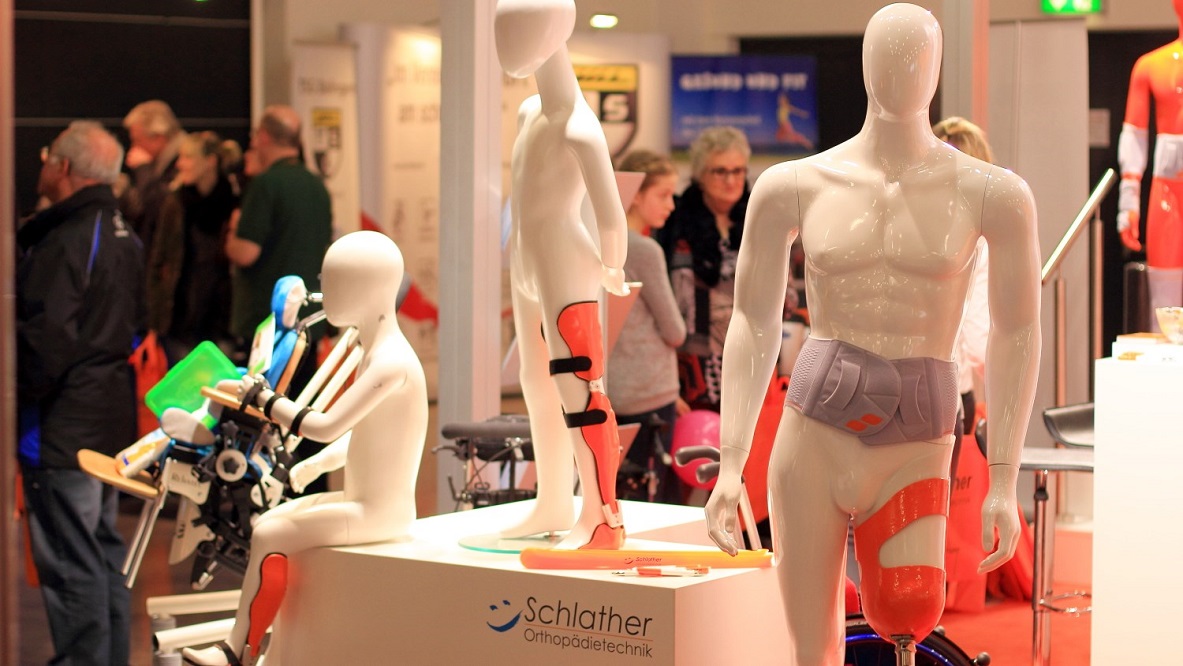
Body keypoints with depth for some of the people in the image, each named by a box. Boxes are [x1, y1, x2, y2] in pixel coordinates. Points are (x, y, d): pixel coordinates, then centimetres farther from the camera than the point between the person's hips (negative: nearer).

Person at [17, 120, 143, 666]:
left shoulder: (66, 241, -18)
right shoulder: (123, 235, 12)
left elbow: (46, 339, -23)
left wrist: (19, 397, -10)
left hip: (63, 427, -10)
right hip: (112, 420, 10)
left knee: (70, 564, -4)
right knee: (103, 553, 17)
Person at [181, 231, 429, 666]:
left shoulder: (390, 361, -22)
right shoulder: (381, 352, 10)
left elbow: (327, 426, -26)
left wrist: (264, 398, -15)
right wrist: (318, 463, 9)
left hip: (379, 514, -10)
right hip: (363, 502, 10)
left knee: (269, 536, -13)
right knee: (267, 521, 14)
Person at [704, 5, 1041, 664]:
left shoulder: (993, 195, 2)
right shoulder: (794, 187, 5)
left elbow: (1018, 335, 3)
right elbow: (754, 325, 8)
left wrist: (1004, 483, -1)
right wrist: (730, 466, 3)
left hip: (918, 448, -1)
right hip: (813, 438, 1)